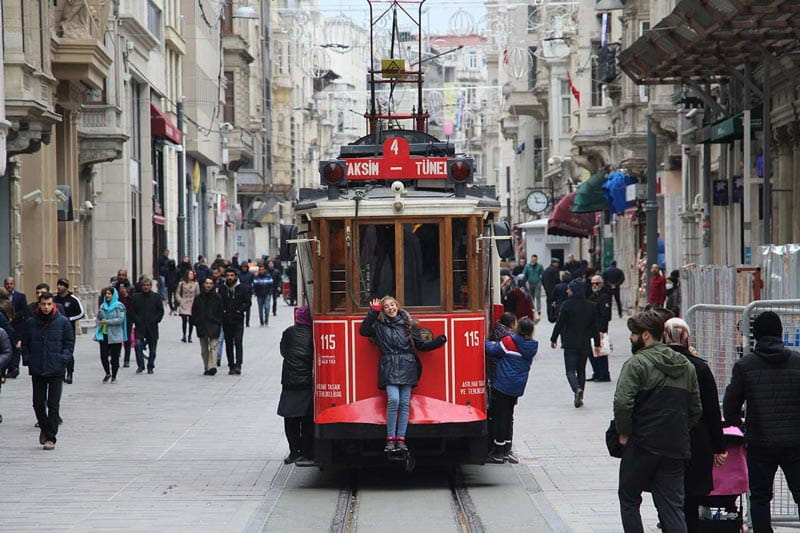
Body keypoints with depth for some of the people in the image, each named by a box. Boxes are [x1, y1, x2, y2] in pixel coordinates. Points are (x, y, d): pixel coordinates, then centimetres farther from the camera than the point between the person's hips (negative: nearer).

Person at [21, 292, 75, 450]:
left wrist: (63, 359, -9)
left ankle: (51, 437, 3)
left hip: (56, 370, -2)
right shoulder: (30, 323, 3)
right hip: (37, 371, 2)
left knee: (53, 405, -2)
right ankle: (44, 429, 32)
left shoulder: (63, 322, -1)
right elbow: (25, 344, 11)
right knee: (38, 404, 9)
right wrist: (27, 360, -1)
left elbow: (69, 342, 4)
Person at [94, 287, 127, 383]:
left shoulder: (119, 306, -3)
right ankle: (108, 373, 18)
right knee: (103, 355, -3)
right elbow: (98, 318, 19)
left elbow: (120, 319, -13)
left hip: (115, 335, -4)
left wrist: (107, 321, -16)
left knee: (115, 357, 2)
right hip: (103, 335, 4)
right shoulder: (103, 306, 12)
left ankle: (114, 376, 15)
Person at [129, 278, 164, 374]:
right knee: (138, 344, -18)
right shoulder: (136, 297, 7)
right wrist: (136, 321, -5)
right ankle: (140, 365, -6)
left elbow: (161, 311, 5)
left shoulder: (156, 297, 5)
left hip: (152, 327, 0)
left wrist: (154, 321, -6)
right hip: (140, 327, 0)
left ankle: (150, 367, 19)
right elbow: (132, 311, 8)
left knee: (152, 349, 5)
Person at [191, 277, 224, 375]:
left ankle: (212, 367, -23)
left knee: (213, 347, -14)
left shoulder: (217, 297, 1)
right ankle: (207, 367, 17)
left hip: (214, 326, -4)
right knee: (204, 349, 10)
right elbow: (194, 312, 14)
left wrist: (218, 322, -4)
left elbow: (220, 312, 3)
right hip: (201, 326, 4)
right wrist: (195, 322, 3)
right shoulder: (198, 298, 9)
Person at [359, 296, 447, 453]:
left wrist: (438, 341, 3)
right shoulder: (379, 325, 9)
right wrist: (373, 312, -5)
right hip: (389, 367, -2)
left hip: (407, 367, 2)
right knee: (393, 400, -18)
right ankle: (390, 439, -12)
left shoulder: (408, 325, 13)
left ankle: (401, 439, 3)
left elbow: (421, 345, 15)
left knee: (404, 403, -2)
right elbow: (363, 331, -4)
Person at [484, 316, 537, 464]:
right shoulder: (532, 347, 3)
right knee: (509, 416, 18)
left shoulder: (509, 341, -15)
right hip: (517, 388, 6)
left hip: (502, 385, -6)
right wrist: (496, 345, 10)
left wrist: (487, 343, 12)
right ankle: (506, 451, 21)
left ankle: (498, 452, 4)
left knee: (499, 417, 1)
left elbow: (492, 351, -6)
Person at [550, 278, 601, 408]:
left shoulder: (567, 305, -9)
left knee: (570, 370, -3)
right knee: (581, 370, 15)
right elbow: (595, 327, 8)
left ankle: (577, 389, -29)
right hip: (585, 344, 4)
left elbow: (559, 323, -8)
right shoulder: (591, 306, 4)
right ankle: (579, 397, 15)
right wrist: (597, 344, 14)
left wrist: (553, 339, 3)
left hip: (570, 344, -4)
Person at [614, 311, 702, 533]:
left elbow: (622, 402, -21)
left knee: (629, 500, 11)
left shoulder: (637, 363, -10)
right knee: (672, 506, 5)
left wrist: (623, 432, -7)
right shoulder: (686, 366, 13)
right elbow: (696, 410, 15)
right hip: (677, 448, 5)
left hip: (642, 447, -5)